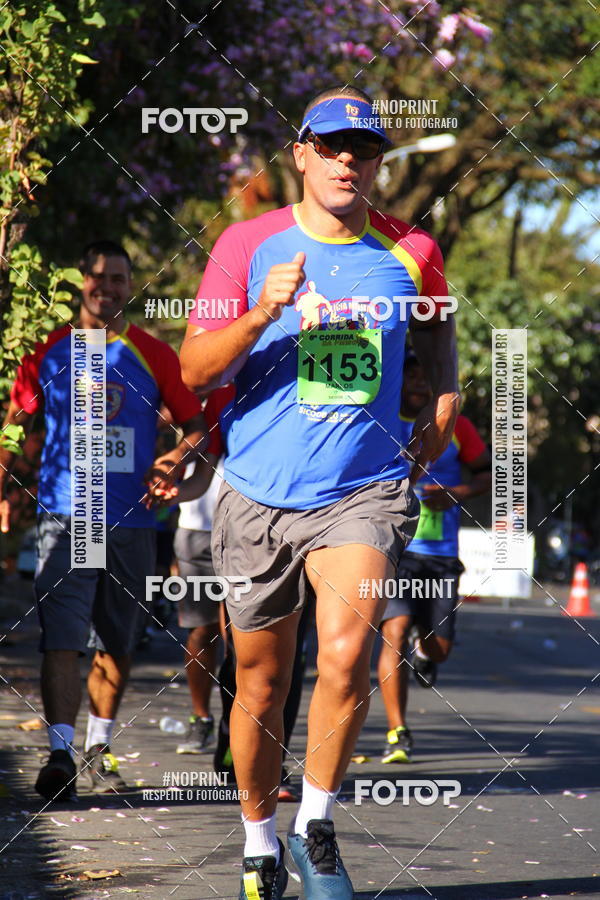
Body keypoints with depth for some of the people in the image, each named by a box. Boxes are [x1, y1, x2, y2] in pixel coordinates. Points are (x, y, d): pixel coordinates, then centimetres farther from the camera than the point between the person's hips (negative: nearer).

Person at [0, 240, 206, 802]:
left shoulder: (153, 356, 7)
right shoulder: (49, 353, 6)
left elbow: (197, 424, 12)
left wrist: (178, 459, -9)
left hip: (132, 521, 2)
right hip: (65, 517, -2)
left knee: (117, 645, 9)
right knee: (62, 639, -13)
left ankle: (99, 749, 22)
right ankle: (60, 754, -17)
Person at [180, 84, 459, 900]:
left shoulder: (410, 253, 5)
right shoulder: (248, 245, 0)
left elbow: (438, 325, 28)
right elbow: (195, 371, -4)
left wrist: (444, 402, 14)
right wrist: (261, 314, -20)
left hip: (365, 491, 0)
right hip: (261, 496, 0)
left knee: (347, 651, -23)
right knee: (261, 685, 7)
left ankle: (316, 826, -5)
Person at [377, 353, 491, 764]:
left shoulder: (455, 427, 9)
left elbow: (488, 471, 13)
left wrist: (457, 494, -6)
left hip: (441, 552, 2)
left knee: (439, 647, 2)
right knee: (395, 631, -19)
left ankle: (423, 652, 43)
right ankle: (398, 733, -13)